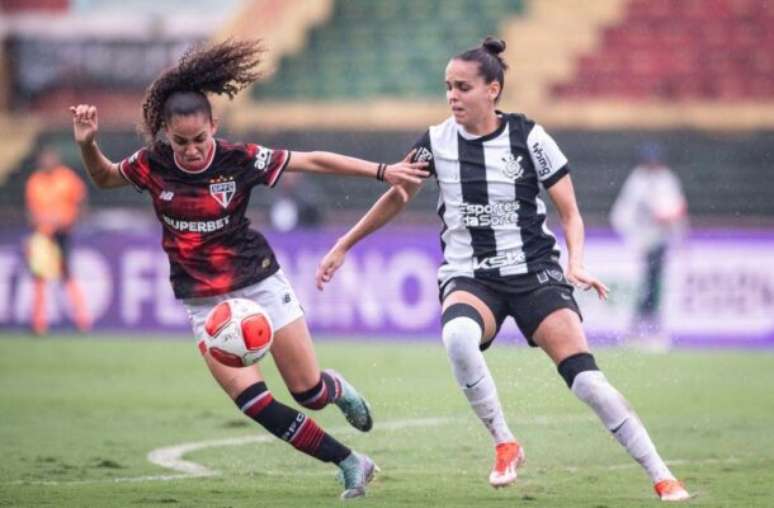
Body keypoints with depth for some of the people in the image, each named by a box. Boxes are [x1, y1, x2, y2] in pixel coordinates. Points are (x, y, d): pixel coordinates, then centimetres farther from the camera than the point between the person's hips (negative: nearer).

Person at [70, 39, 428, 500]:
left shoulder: (240, 159, -14)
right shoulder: (153, 165, -9)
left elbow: (314, 161, -11)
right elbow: (104, 178, 10)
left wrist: (383, 171, -14)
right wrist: (88, 143, -11)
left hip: (260, 283, -1)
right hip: (205, 302, 1)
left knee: (308, 391, 0)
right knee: (255, 402, -14)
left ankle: (338, 389, 40)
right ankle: (351, 465, -1)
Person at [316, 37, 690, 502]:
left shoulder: (529, 138, -7)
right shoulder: (436, 142, 0)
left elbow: (570, 212, -3)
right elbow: (396, 198, 16)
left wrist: (576, 264, -21)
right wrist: (343, 246, 19)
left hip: (535, 273, -1)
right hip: (469, 276, 1)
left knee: (587, 380, -16)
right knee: (457, 336, -36)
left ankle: (663, 478, -5)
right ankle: (505, 445, -19)